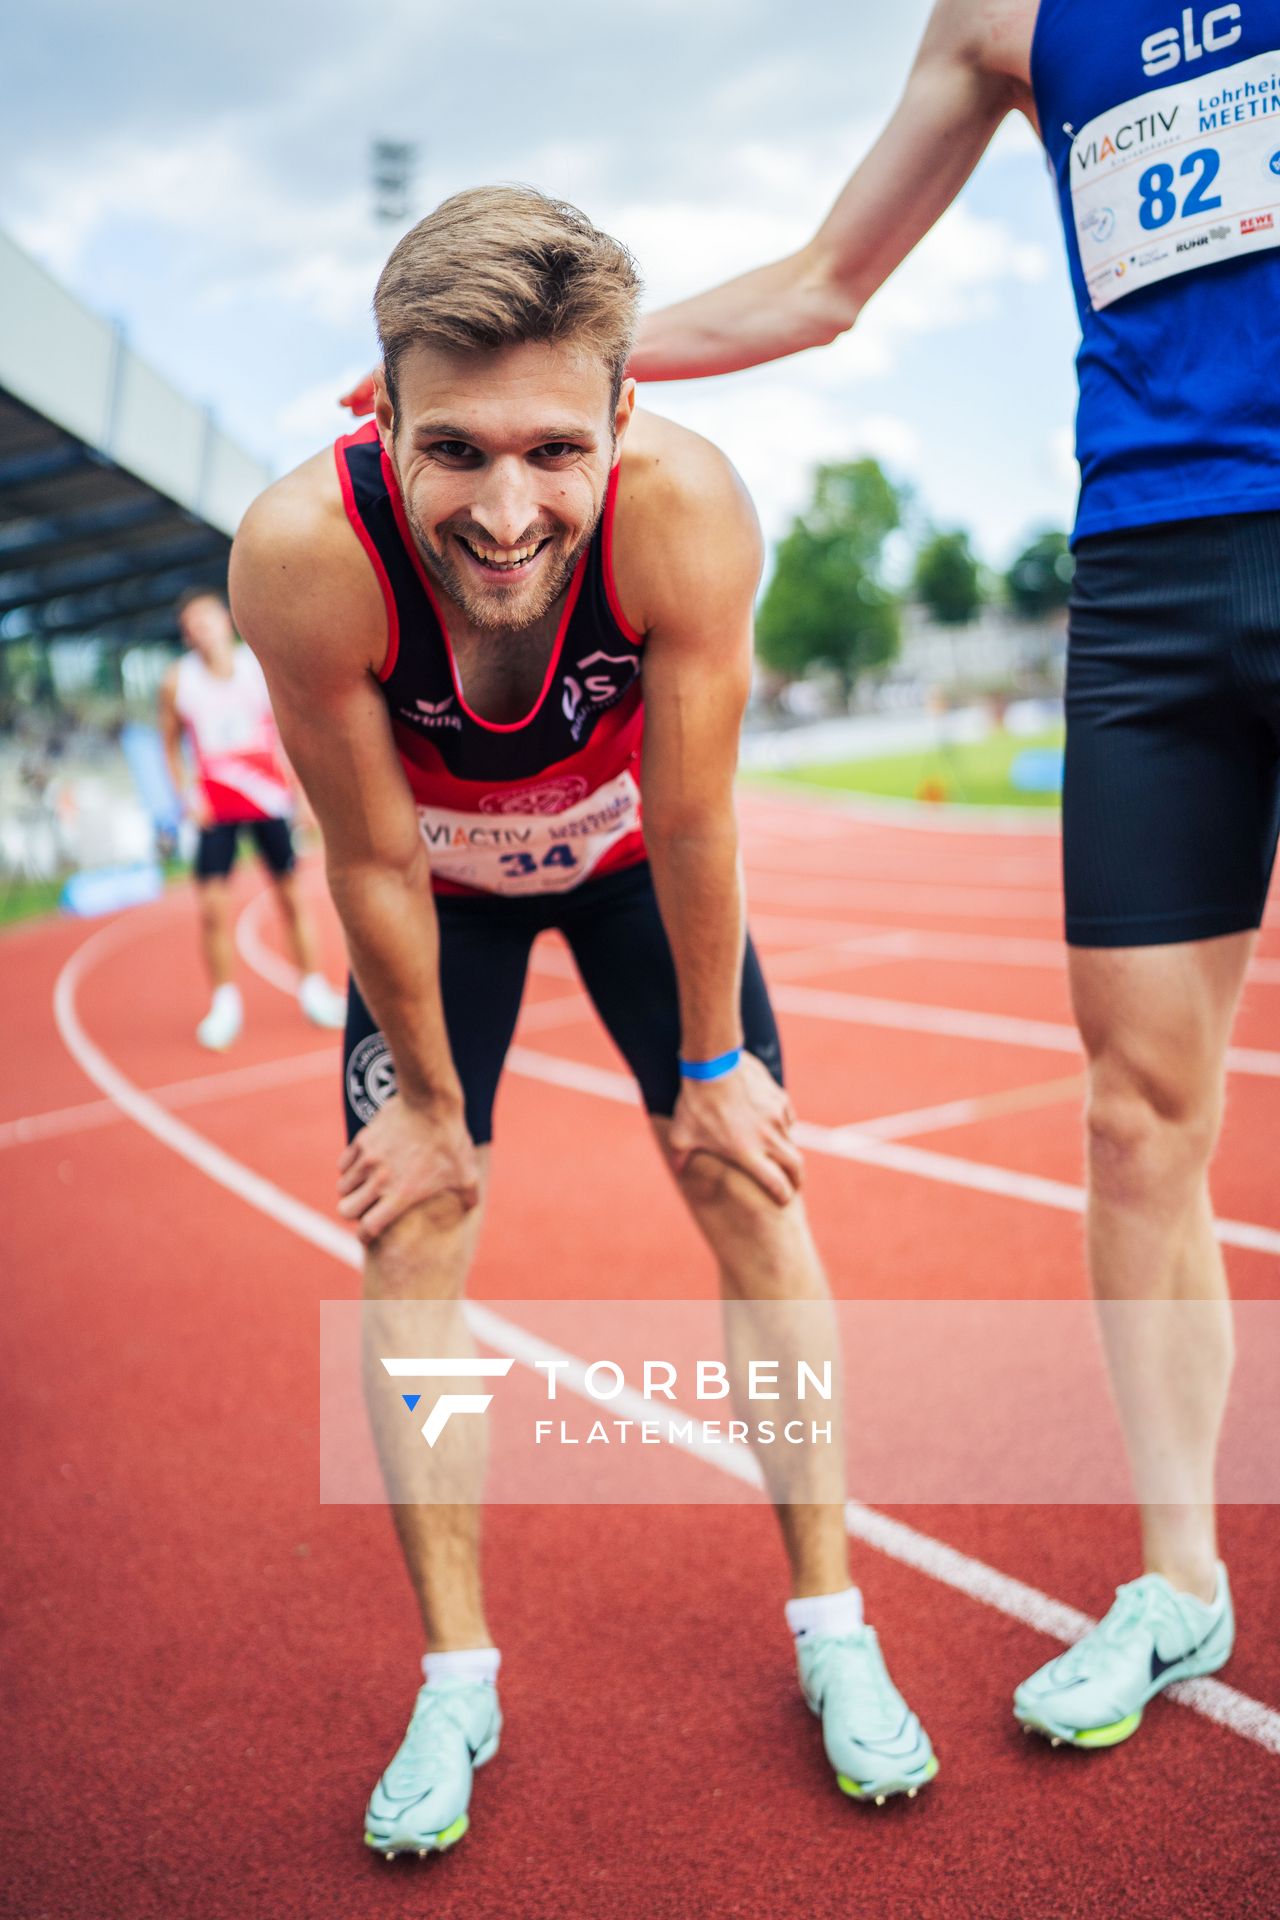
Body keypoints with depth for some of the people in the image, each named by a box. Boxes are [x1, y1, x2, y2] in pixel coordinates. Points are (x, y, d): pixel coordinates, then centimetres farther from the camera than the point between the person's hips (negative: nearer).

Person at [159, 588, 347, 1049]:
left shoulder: (261, 667, -2)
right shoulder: (177, 682, -2)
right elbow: (170, 743, 10)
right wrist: (187, 795, -3)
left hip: (268, 799, 0)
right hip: (215, 809, 0)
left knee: (291, 896, 6)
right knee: (212, 907, -7)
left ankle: (312, 989, 20)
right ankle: (225, 1002, 8)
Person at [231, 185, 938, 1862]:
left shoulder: (688, 509, -38)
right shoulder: (304, 554, -38)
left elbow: (690, 818, -25)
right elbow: (374, 860, -24)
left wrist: (711, 1061, -13)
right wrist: (430, 1098, -12)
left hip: (632, 858, 0)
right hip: (440, 882, 0)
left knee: (751, 1192, -3)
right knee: (410, 1233, -5)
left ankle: (833, 1631, 15)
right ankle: (459, 1682, 12)